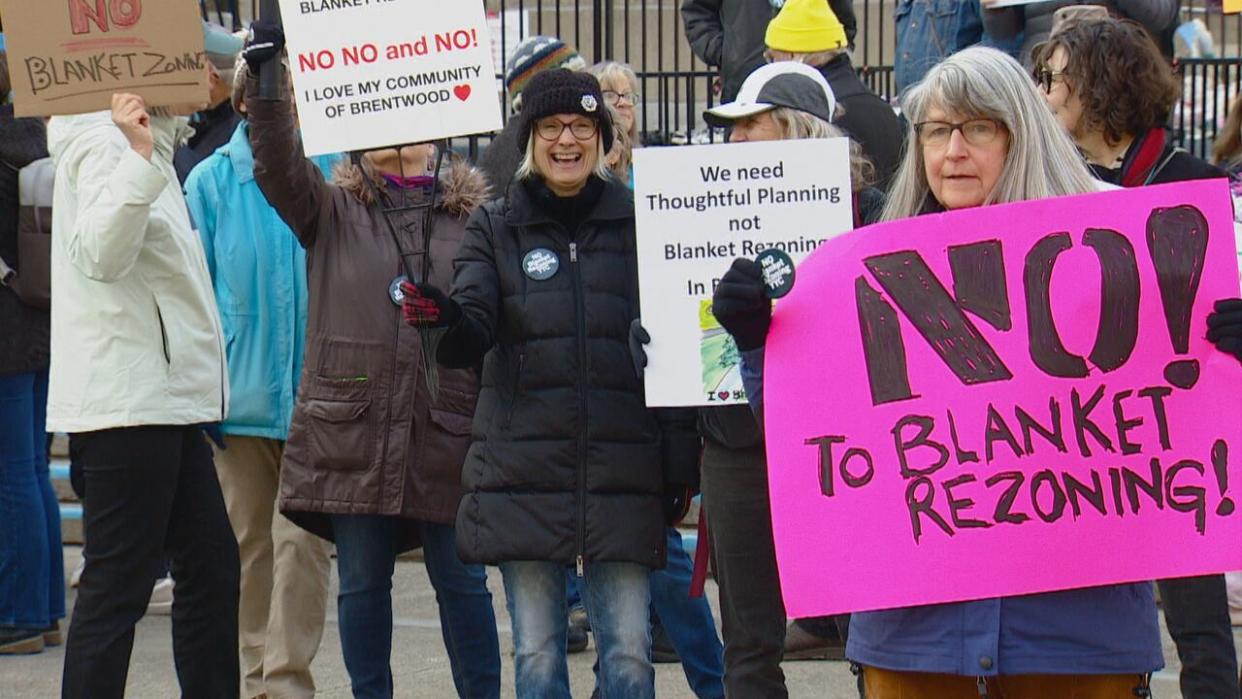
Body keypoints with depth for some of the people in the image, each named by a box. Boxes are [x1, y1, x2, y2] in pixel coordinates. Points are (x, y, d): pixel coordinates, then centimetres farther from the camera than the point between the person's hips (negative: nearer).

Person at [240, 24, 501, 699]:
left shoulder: (473, 213, 9)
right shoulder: (332, 212, 7)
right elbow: (278, 165, -10)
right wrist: (264, 83, -24)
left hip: (449, 429, 0)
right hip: (353, 425, 0)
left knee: (462, 579, 5)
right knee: (361, 582, 7)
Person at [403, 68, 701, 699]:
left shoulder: (637, 223, 7)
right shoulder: (495, 227, 7)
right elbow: (473, 332, -6)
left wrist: (681, 468, 2)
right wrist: (445, 319, -31)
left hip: (622, 471, 0)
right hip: (524, 466, 0)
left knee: (628, 648, -1)